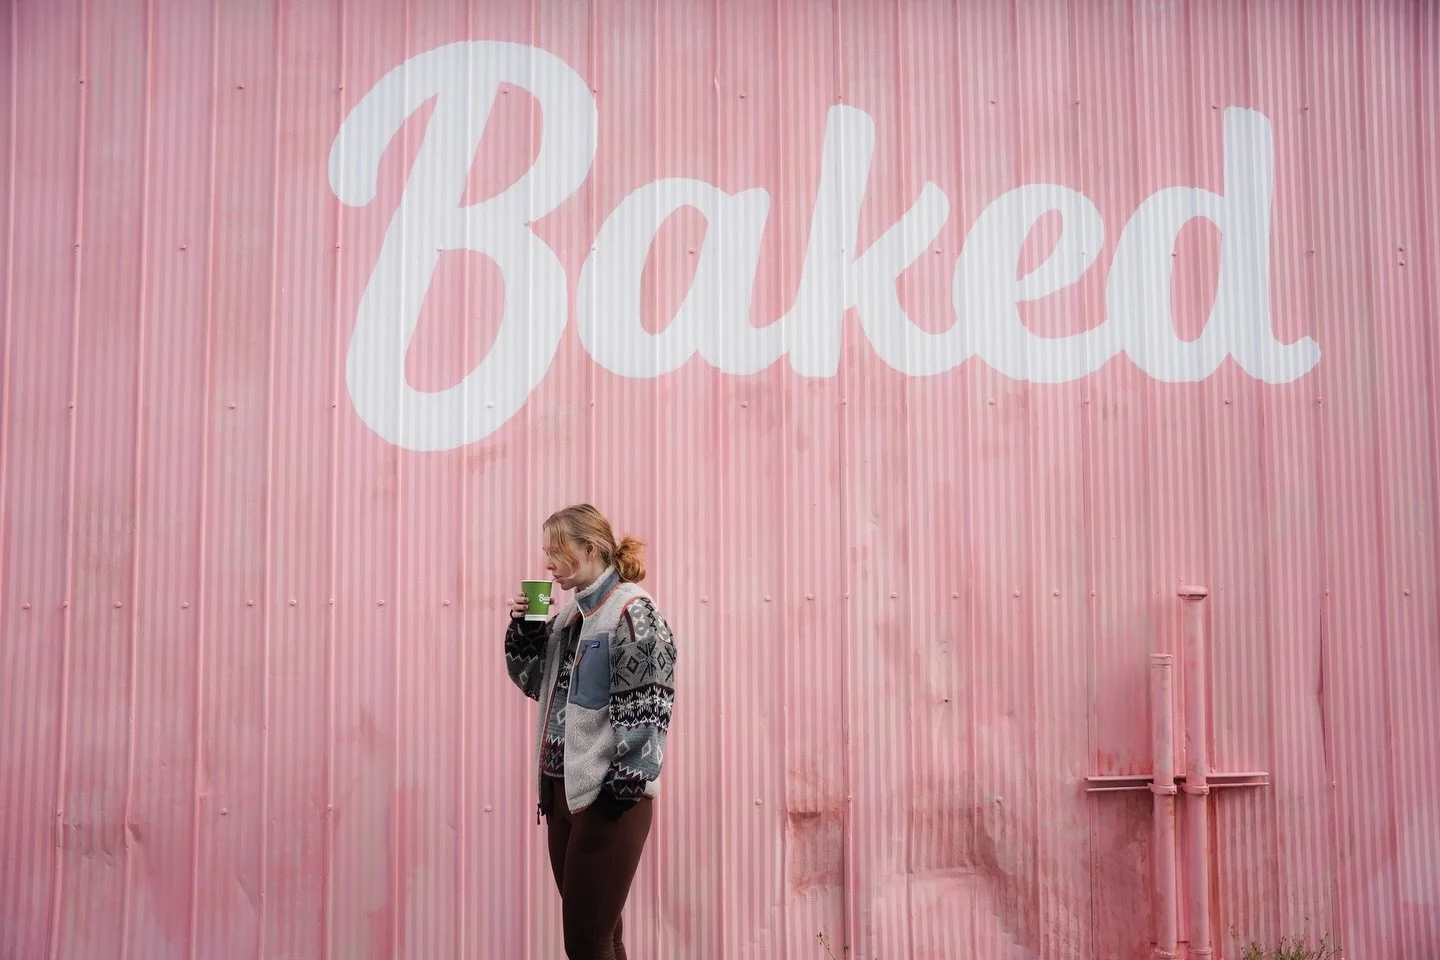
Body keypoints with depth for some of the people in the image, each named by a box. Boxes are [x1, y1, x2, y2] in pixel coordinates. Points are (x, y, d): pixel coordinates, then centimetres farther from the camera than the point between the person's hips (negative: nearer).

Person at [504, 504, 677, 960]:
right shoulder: (571, 613, 13)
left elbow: (643, 706, -17)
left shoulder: (631, 610, -11)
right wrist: (523, 627, 7)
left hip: (608, 795, -8)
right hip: (563, 788, 8)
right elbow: (536, 681, 24)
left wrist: (624, 784, -20)